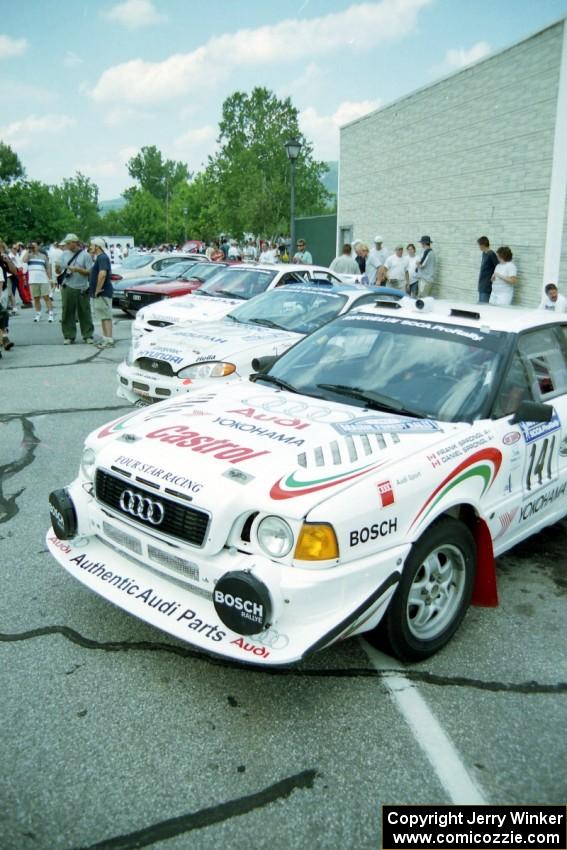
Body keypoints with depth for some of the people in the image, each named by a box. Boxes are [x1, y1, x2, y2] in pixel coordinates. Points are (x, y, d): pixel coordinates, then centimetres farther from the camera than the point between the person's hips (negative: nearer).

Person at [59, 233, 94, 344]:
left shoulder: (85, 255, -1)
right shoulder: (65, 254, 10)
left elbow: (90, 271, -6)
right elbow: (60, 269, 14)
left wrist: (77, 269, -15)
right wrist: (59, 269, -6)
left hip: (82, 289, -3)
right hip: (67, 288, 3)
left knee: (84, 313, 3)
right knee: (67, 313, 3)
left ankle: (88, 335, 13)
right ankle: (68, 336, 11)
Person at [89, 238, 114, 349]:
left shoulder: (102, 257, -15)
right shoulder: (100, 257, 18)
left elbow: (102, 274, -29)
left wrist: (98, 289, -24)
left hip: (102, 293, -10)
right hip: (99, 293, 10)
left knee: (106, 316, -9)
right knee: (103, 316, 13)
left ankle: (109, 340, -8)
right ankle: (105, 338, 18)